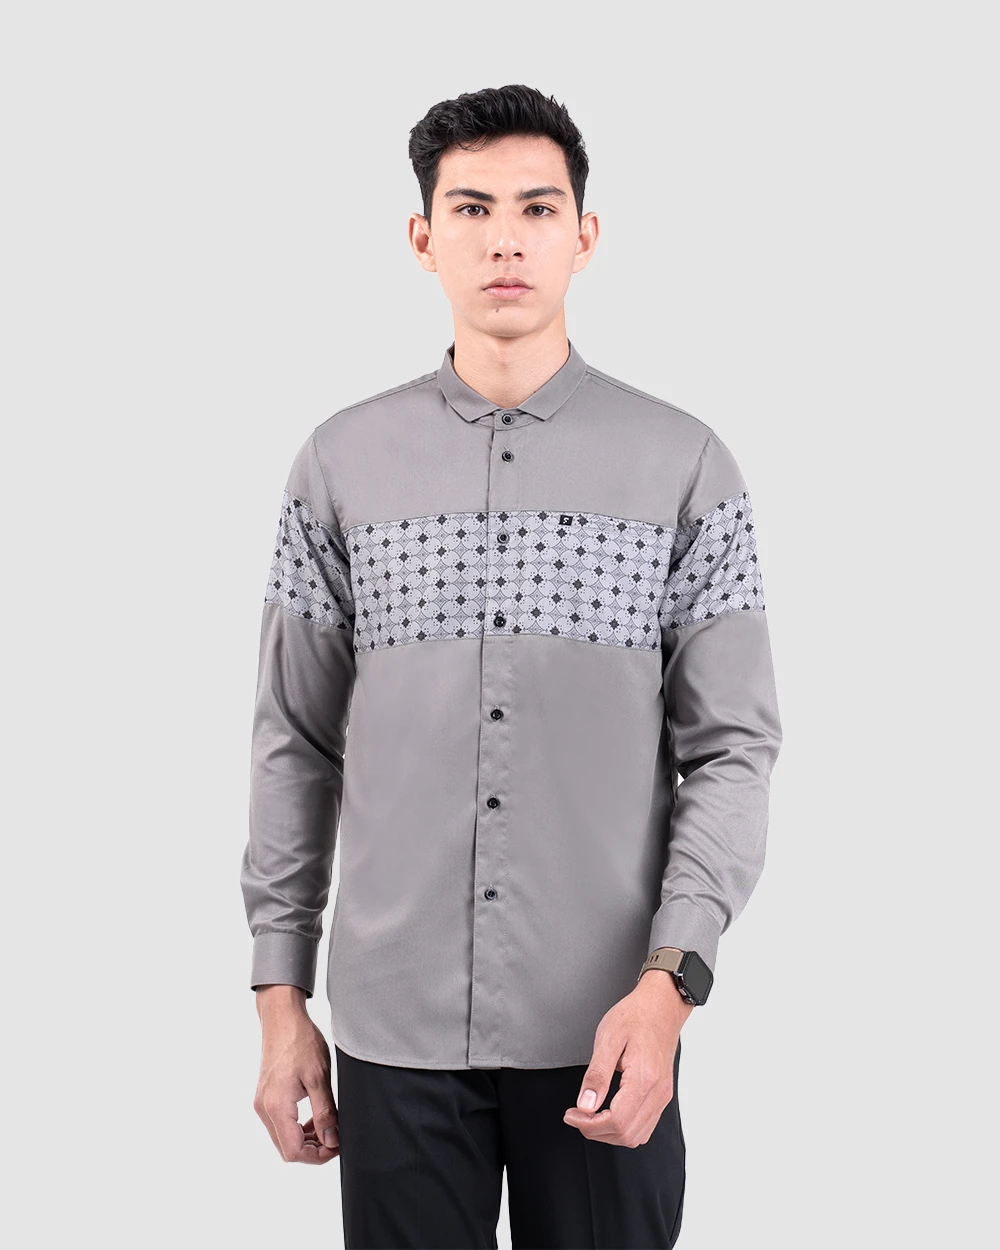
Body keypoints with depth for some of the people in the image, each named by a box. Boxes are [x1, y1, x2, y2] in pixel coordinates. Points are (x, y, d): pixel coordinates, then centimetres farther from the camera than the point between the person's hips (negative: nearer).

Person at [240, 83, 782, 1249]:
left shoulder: (684, 464, -1)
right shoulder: (341, 462, 3)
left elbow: (732, 747, -2)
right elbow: (295, 746, 6)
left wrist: (669, 980, -13)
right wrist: (280, 997, 5)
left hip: (604, 1032, -1)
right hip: (394, 1029, 1)